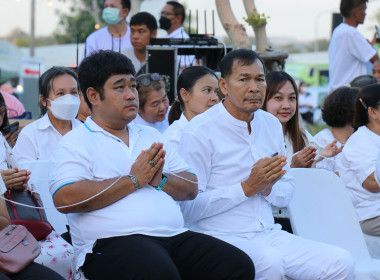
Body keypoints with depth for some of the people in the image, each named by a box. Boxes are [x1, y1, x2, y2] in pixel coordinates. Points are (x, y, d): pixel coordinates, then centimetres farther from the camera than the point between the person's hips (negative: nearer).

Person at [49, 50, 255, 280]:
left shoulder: (151, 136, 25)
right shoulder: (76, 142, 5)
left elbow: (191, 188, 21)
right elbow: (66, 199, -13)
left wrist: (161, 180, -3)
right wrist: (134, 180, -7)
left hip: (175, 236, 6)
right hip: (114, 241, -6)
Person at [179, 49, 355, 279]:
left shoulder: (272, 125, 14)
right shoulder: (199, 133, -8)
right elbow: (190, 208, -14)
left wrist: (268, 187, -5)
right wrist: (247, 187, -17)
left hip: (268, 235, 6)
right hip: (221, 236, -6)